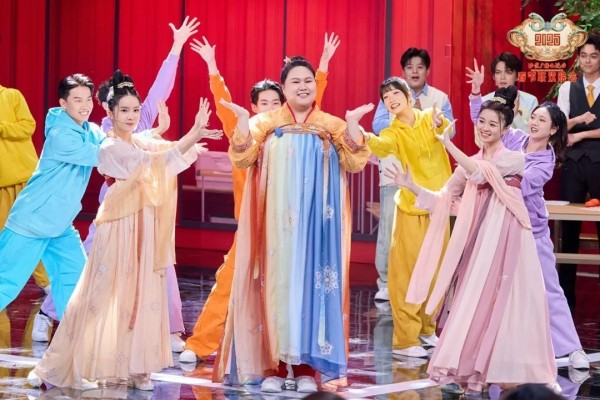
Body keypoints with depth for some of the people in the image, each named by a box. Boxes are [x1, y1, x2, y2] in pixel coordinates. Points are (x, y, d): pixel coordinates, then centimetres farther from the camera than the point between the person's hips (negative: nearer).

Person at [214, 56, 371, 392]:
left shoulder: (332, 126, 8)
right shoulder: (265, 123, 7)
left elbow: (354, 163, -3)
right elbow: (242, 159, -4)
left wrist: (353, 124, -15)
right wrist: (243, 120, -17)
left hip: (315, 223, 0)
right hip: (276, 223, 0)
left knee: (311, 282, -2)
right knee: (277, 282, -2)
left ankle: (306, 365, 2)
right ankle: (273, 364, 1)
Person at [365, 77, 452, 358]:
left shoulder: (429, 118, 3)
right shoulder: (394, 133, -5)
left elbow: (447, 129, -18)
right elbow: (379, 145, -28)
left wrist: (440, 124, -43)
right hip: (411, 209, -3)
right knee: (407, 273, -6)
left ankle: (426, 328, 27)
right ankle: (405, 339, -4)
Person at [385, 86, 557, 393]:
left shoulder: (515, 159, -2)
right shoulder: (470, 164, 14)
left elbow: (480, 173, -19)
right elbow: (443, 199, 11)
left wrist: (447, 142, -25)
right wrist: (411, 186, -2)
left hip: (505, 239, -5)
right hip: (478, 241, 5)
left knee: (500, 302, -5)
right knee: (475, 302, 3)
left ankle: (504, 368, 1)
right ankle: (473, 367, 9)